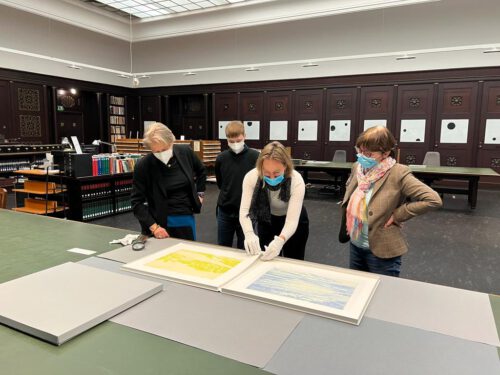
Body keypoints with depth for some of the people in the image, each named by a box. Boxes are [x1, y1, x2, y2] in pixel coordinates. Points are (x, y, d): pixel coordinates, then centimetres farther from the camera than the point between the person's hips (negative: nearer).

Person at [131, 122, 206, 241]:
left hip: (187, 219, 3)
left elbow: (201, 171, 14)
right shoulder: (143, 166, -15)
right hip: (161, 223, -3)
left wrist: (199, 194, 11)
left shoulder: (186, 152, -7)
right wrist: (153, 227, -17)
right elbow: (137, 202, -10)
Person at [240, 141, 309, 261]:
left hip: (294, 223, -1)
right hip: (266, 220, 2)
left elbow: (292, 221, -37)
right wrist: (249, 234, -53)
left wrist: (280, 240, -57)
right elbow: (244, 210, -33)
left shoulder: (296, 181, -33)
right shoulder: (251, 177, -28)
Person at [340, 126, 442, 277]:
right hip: (355, 245, 7)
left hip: (382, 251, -6)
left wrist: (397, 215, -20)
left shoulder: (398, 174, -21)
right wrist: (348, 216, 6)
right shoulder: (357, 168, -2)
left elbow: (433, 199, -24)